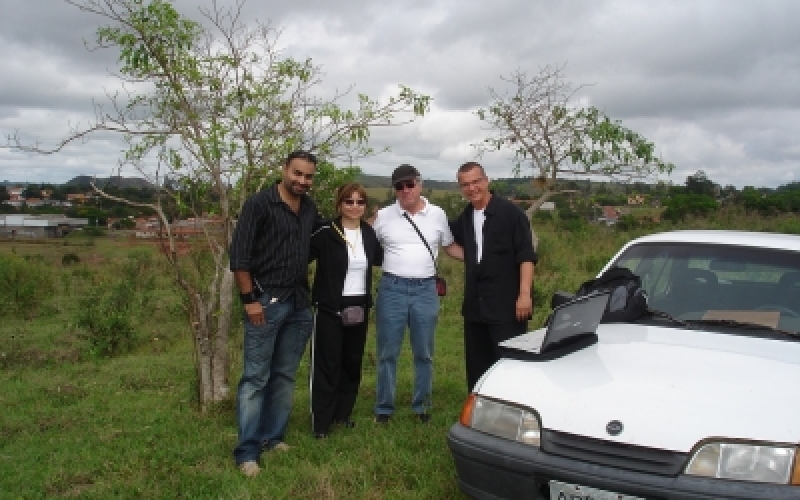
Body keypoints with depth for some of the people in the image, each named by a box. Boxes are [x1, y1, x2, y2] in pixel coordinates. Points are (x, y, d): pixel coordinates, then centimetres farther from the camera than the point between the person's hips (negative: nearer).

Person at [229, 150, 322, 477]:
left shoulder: (310, 208, 8)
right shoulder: (259, 203, -8)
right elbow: (239, 255, -11)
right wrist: (249, 299, -14)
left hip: (300, 304, 6)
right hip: (266, 301, -6)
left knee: (285, 375, 11)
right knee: (256, 377, -2)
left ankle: (273, 437, 23)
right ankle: (247, 452, 4)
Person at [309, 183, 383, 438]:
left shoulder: (369, 233, 6)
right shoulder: (325, 234, -11)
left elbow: (378, 258, 24)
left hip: (359, 307, 5)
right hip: (330, 308, -5)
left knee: (352, 362, 13)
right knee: (327, 364, -1)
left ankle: (342, 413, 27)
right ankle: (321, 422, 7)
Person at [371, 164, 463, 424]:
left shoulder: (437, 214, 6)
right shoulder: (383, 216, 3)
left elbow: (450, 247, 14)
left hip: (426, 289, 1)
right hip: (392, 288, -1)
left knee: (424, 354, 10)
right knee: (387, 353, 5)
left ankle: (421, 406, 25)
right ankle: (384, 408, 18)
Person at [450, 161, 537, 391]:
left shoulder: (510, 213, -7)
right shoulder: (464, 218, 12)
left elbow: (527, 256, -12)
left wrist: (524, 294, -19)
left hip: (507, 305, -7)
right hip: (474, 306, 7)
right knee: (477, 364, 13)